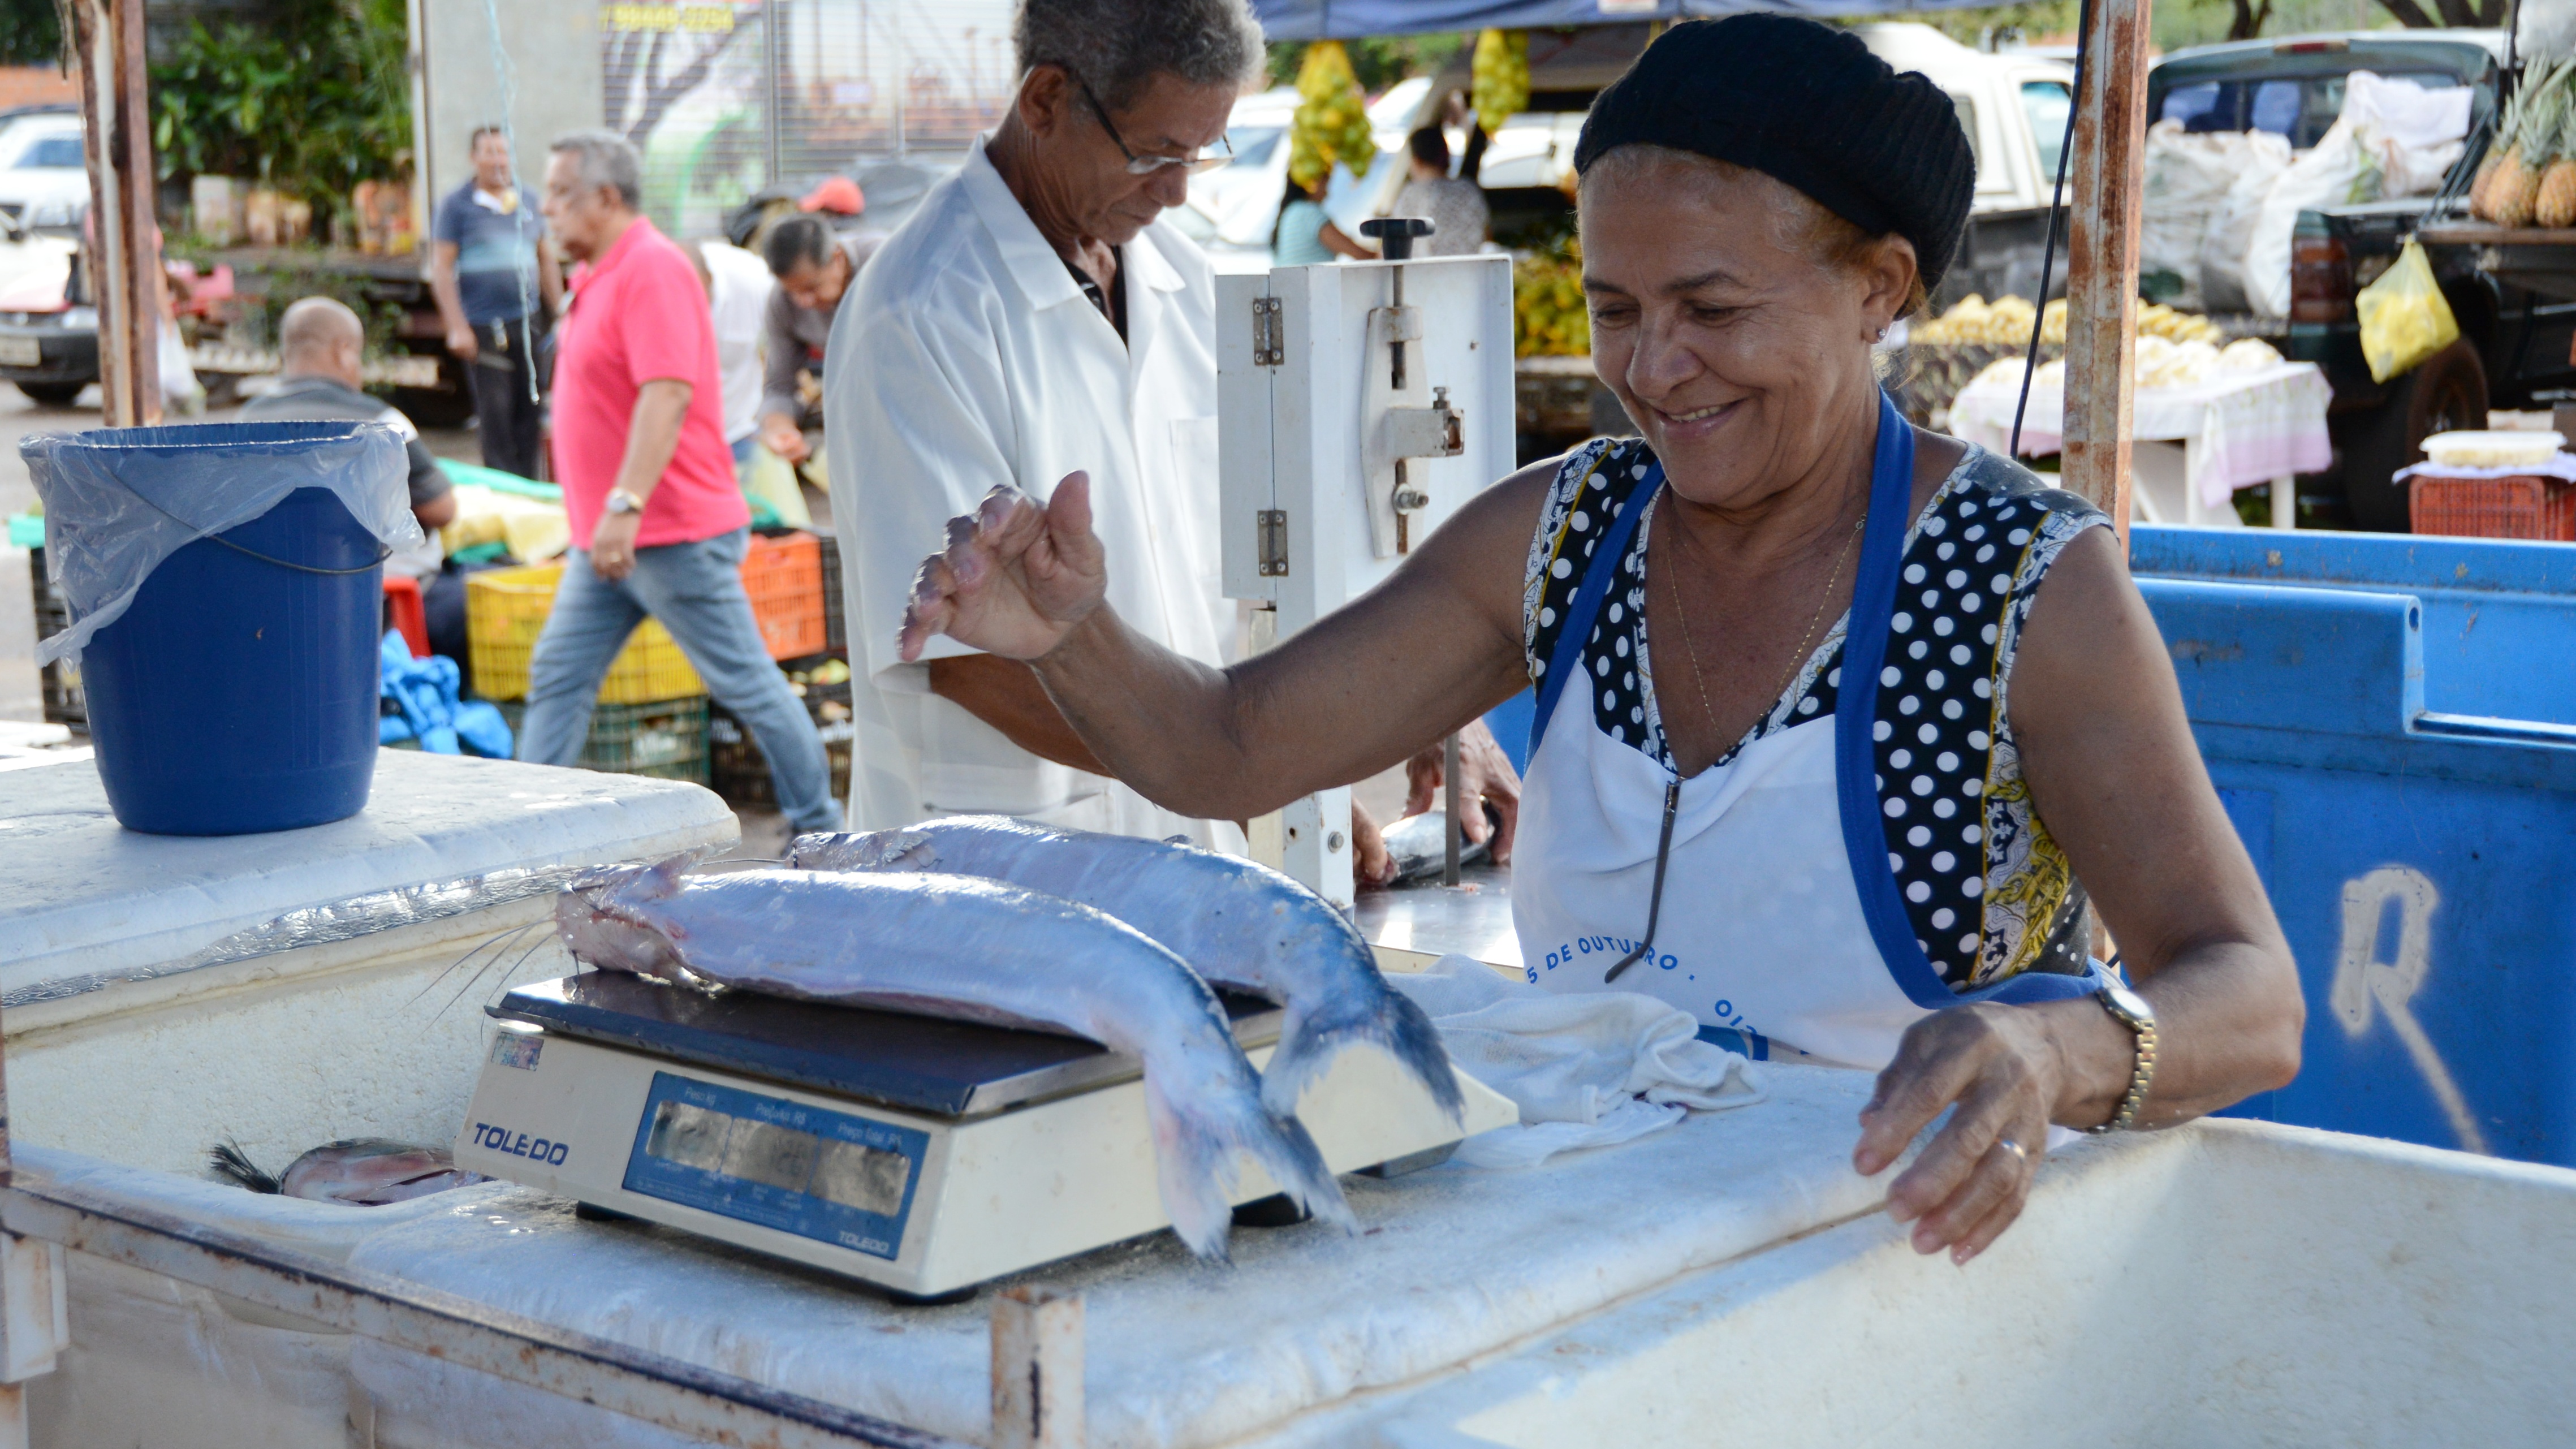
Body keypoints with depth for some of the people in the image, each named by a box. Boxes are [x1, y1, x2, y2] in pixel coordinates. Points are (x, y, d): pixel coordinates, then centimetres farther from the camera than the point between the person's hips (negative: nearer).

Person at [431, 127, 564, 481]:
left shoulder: (529, 201, 13)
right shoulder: (457, 205, -1)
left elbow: (546, 260, 19)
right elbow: (441, 269, -4)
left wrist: (560, 313, 13)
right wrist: (457, 328, -11)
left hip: (528, 322, 4)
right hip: (483, 328, -4)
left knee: (529, 412, 6)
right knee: (495, 414, -4)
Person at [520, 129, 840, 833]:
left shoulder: (651, 270, -17)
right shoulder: (601, 275, 14)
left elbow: (668, 393, -28)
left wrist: (625, 506, -34)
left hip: (676, 536, -10)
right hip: (609, 538, 10)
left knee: (746, 683, 1)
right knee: (557, 678, 6)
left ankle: (819, 825, 12)